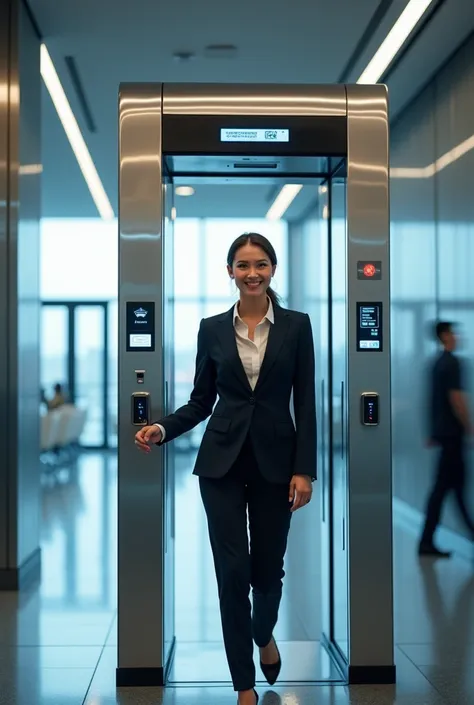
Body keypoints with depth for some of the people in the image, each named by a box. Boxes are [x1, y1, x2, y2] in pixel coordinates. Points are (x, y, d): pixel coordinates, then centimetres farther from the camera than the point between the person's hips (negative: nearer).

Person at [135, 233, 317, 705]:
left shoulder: (296, 325, 0)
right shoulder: (212, 328, 4)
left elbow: (305, 403, -2)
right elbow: (201, 400, 7)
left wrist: (304, 469, -8)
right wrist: (162, 429, -10)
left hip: (275, 460, 0)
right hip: (222, 459, 1)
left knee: (268, 566, 8)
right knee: (232, 571, -3)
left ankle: (265, 634, 43)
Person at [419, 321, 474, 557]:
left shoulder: (437, 362, 14)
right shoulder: (452, 362, -14)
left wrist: (433, 432, 22)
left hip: (442, 431, 9)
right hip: (452, 432, -9)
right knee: (442, 486, -5)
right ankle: (427, 542, -3)